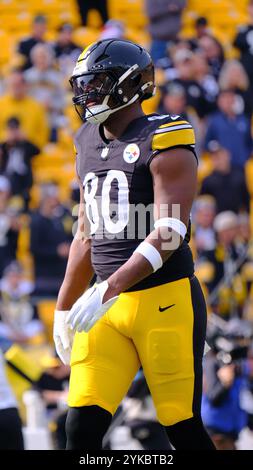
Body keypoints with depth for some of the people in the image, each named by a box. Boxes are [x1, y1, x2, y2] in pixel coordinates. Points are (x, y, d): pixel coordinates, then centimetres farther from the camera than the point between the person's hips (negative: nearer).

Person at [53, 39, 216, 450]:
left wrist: (109, 289, -28)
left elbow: (167, 234, -19)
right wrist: (64, 309, 24)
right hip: (107, 307, 7)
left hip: (166, 302, -7)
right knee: (82, 428, -3)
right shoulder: (90, 144, 14)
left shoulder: (164, 142, -9)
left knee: (183, 428, 0)